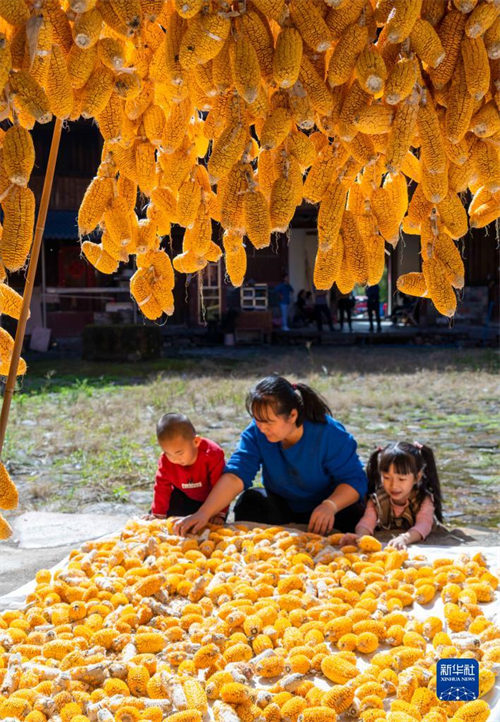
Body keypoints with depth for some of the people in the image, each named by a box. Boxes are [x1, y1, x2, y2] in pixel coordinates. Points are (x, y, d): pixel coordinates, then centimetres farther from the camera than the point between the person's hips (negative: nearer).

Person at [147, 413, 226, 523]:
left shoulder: (212, 454, -36)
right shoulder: (165, 461, -24)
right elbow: (162, 488, -12)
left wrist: (219, 515, -31)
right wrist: (157, 515, -12)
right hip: (184, 497, 4)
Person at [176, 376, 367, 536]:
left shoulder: (330, 434, -25)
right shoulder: (255, 433, -17)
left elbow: (355, 479, -22)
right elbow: (235, 475, -26)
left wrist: (330, 506, -42)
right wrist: (203, 514, -39)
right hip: (281, 506, 3)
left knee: (355, 517, -32)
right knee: (249, 502, -25)